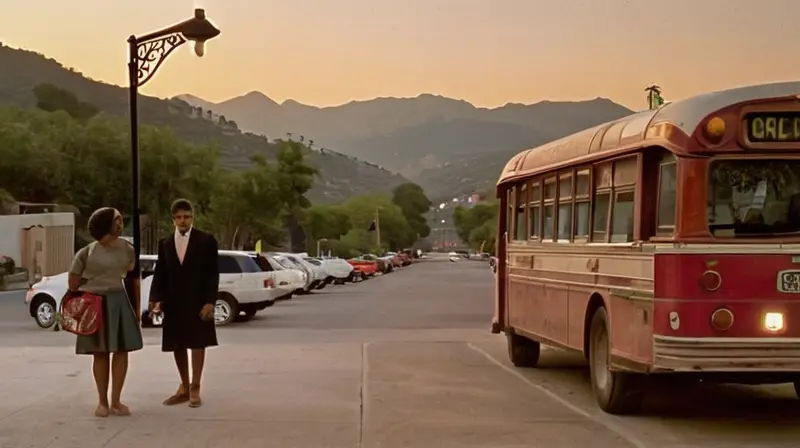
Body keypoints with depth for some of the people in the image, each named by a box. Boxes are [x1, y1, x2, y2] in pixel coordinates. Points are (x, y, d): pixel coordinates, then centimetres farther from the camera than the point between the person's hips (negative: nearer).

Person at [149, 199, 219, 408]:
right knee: (177, 346, 8)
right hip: (173, 303, 4)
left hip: (197, 302, -4)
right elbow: (160, 274, 6)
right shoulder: (165, 243, 10)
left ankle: (195, 389, 4)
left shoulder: (206, 240, -2)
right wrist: (156, 299, -8)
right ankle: (184, 388, 19)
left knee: (197, 343, -2)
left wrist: (210, 301, -14)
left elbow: (212, 273, -5)